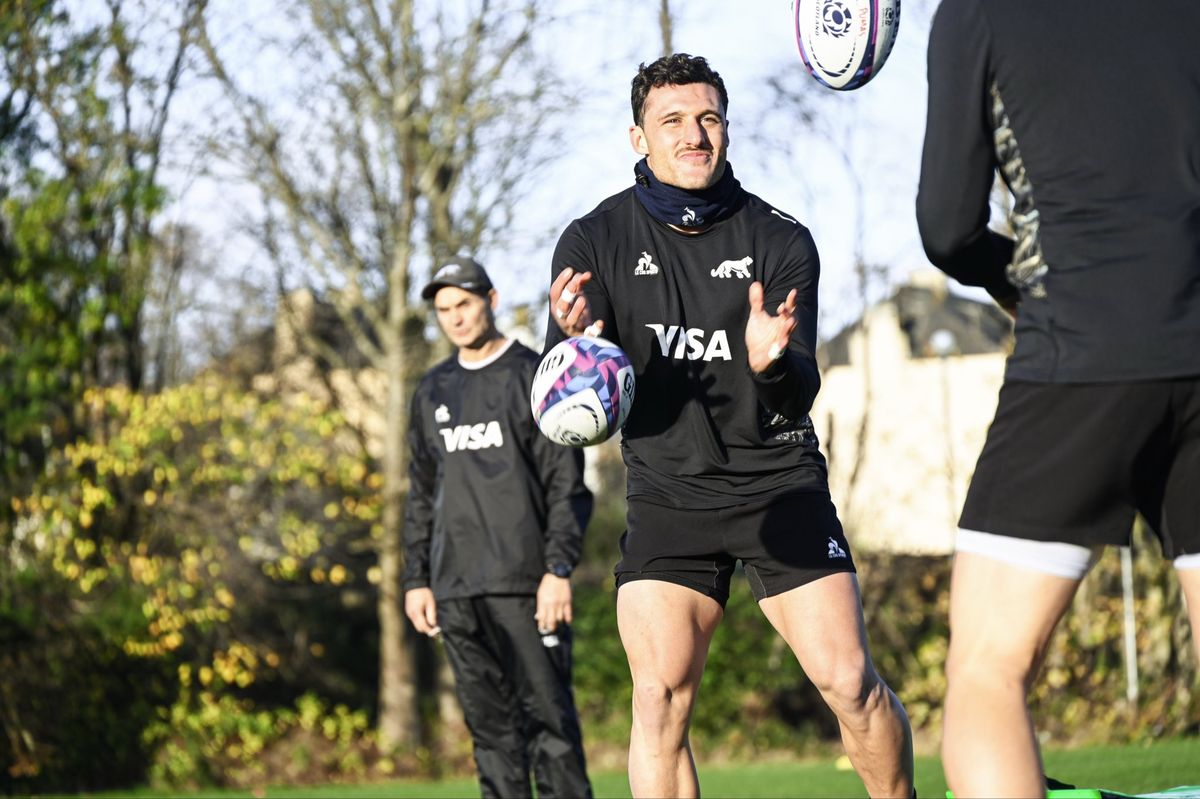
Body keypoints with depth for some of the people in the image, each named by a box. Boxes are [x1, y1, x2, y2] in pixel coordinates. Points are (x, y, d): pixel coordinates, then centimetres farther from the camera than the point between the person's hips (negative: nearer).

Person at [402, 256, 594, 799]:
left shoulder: (534, 376, 2)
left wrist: (559, 569, -13)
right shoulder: (433, 392, 17)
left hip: (523, 584, -5)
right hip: (456, 590, 5)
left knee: (547, 713, -7)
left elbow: (567, 485, -3)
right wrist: (416, 579, 11)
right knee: (489, 722, 4)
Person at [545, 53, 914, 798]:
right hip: (668, 493, 0)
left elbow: (800, 397, -11)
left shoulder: (781, 240, -4)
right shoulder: (595, 242, -3)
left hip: (780, 485, 0)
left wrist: (773, 363, -35)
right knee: (660, 697, -14)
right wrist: (574, 340, -32)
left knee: (850, 681, -8)